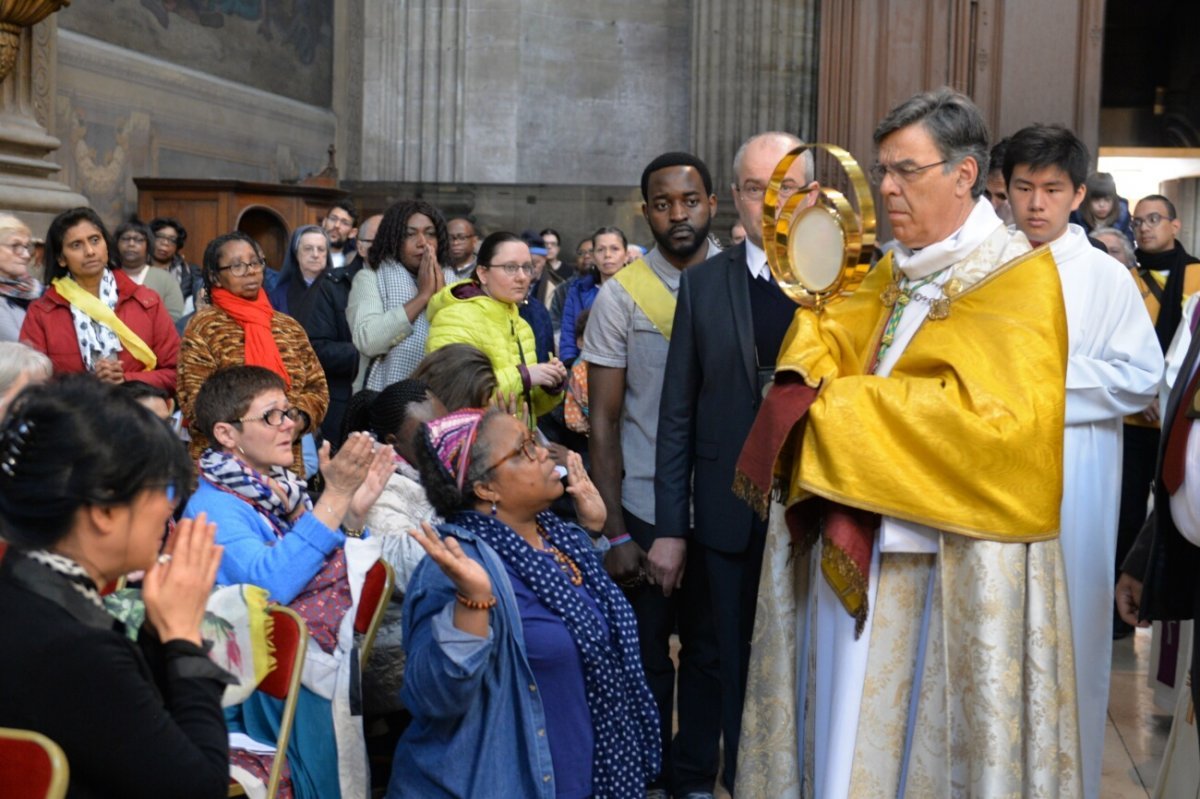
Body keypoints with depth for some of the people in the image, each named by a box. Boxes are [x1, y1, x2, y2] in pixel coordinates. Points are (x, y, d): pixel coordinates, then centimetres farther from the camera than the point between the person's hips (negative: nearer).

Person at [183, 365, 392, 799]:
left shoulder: (282, 488, 12)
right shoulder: (213, 506, -9)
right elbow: (269, 583, -26)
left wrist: (355, 511, 2)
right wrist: (334, 498, -26)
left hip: (329, 654, 7)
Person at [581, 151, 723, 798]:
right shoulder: (621, 295, -4)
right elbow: (603, 422, -3)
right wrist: (614, 532, -7)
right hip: (646, 510, -1)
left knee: (711, 650, 12)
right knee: (645, 654, 10)